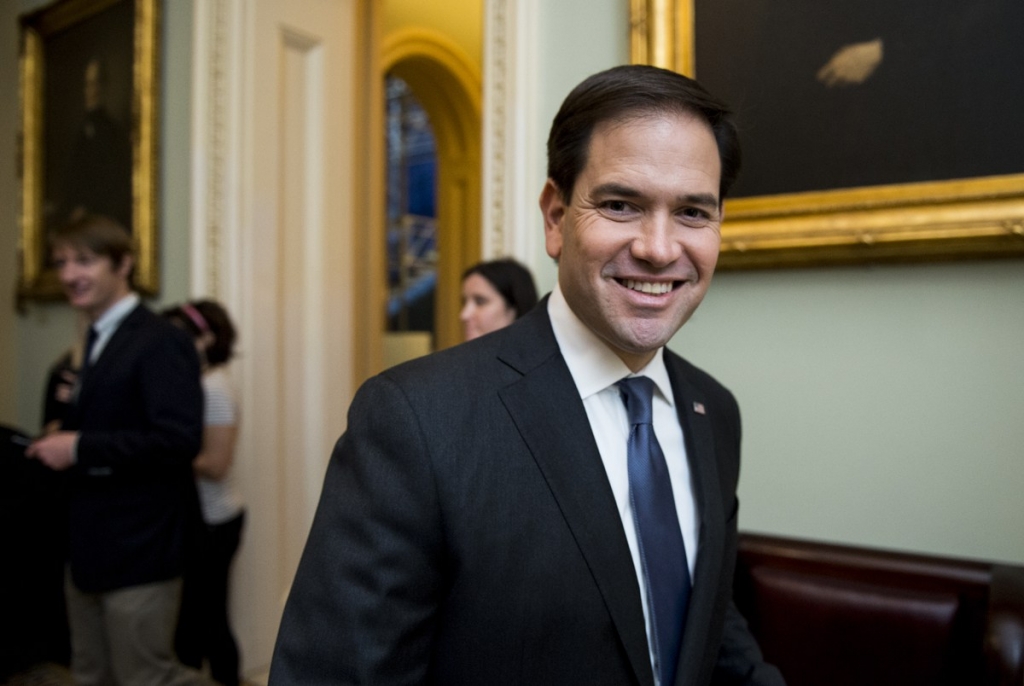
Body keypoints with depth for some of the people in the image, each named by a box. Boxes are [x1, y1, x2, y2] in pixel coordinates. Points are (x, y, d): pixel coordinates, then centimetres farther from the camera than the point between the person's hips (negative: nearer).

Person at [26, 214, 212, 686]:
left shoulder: (161, 342, -16)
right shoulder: (96, 343, 13)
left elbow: (179, 439, -25)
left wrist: (80, 448, -22)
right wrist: (60, 444, 3)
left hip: (138, 552, -9)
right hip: (90, 549, 9)